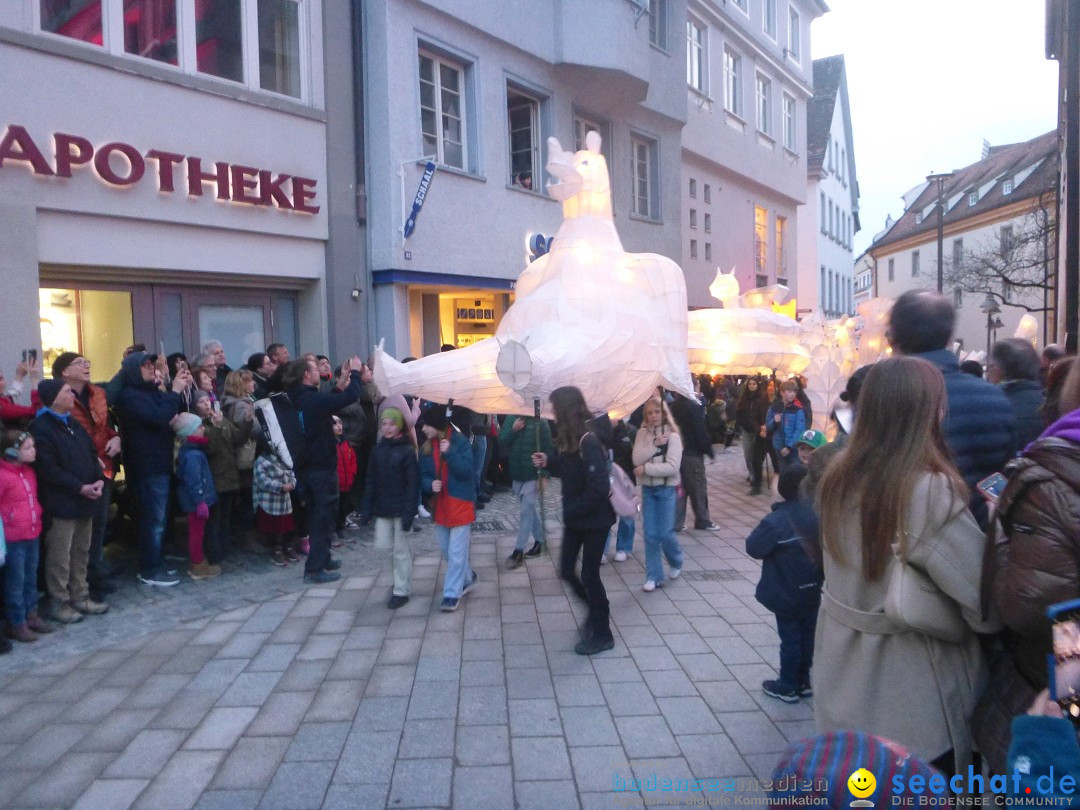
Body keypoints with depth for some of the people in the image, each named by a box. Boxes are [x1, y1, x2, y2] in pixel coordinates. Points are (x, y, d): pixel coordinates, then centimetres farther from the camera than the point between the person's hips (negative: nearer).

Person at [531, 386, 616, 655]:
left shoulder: (588, 444, -24)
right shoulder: (570, 441, 2)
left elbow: (598, 488, -28)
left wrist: (571, 509, -20)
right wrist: (548, 462, 1)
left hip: (594, 519, -8)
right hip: (575, 518, 8)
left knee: (589, 574, 2)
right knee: (566, 570, 13)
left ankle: (602, 635, 19)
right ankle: (596, 612, 36)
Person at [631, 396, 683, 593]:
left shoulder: (672, 435, -9)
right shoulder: (642, 433, 2)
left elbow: (672, 467, -18)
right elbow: (637, 459, -11)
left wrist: (645, 468, -16)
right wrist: (654, 444, -20)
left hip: (666, 489, -3)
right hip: (647, 489, 3)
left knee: (665, 533, 0)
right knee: (650, 535, 4)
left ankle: (677, 562, 31)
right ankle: (654, 577, 15)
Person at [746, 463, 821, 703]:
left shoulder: (776, 521, -25)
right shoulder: (817, 514, -8)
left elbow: (753, 548, -17)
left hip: (786, 593, -5)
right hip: (811, 590, 5)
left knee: (790, 639, 7)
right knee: (807, 636, 17)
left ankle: (788, 686, 21)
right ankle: (803, 681, 32)